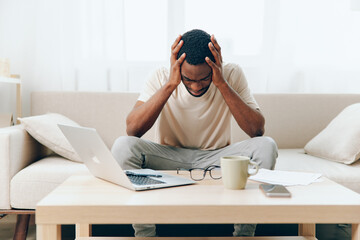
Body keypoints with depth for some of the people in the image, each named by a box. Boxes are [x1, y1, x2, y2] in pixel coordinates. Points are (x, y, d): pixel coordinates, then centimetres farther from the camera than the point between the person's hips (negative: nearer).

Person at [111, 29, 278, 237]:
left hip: (217, 158, 1)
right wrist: (170, 84, -28)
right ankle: (145, 235, -17)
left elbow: (257, 131, -21)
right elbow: (132, 130, -23)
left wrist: (222, 83, -27)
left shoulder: (231, 75, -10)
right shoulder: (162, 77, -11)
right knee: (123, 146, -28)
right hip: (170, 157, 0)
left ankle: (243, 234, -16)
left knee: (266, 146, -27)